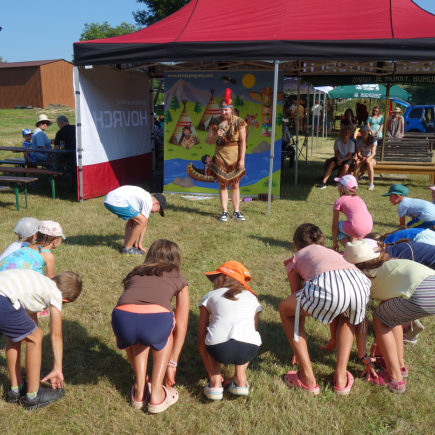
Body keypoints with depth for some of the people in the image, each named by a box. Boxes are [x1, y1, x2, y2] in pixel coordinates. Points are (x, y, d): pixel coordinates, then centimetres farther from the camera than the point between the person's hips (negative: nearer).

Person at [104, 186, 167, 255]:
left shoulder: (143, 197, 27)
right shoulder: (148, 202, -1)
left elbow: (136, 222, 28)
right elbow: (144, 224, 2)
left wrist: (135, 243, 28)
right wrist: (139, 244, 11)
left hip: (107, 200, 11)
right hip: (116, 202, -11)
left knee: (132, 218, 27)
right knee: (142, 221, -6)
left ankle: (126, 246, 20)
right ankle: (127, 249, 3)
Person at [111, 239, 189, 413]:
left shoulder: (134, 275, 37)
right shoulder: (179, 280, 31)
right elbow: (181, 327, 33)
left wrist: (135, 365, 52)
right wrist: (172, 363, 43)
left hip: (122, 318, 3)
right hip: (157, 320, -2)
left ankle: (139, 391, 32)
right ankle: (156, 394, 27)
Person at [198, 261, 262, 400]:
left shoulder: (210, 296, 24)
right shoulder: (252, 297, 30)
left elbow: (201, 340, 24)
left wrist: (211, 373, 33)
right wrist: (241, 373, 42)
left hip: (219, 348, -1)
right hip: (248, 349, 2)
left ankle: (215, 383, 20)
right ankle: (240, 381, 23)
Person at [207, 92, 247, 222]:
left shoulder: (239, 122, -7)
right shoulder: (215, 122, -1)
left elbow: (243, 142, -6)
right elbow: (209, 140, 2)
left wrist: (242, 159, -10)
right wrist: (216, 136, -19)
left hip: (235, 158, -1)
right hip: (220, 157, 1)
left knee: (235, 185, 5)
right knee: (222, 184, 3)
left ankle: (236, 211, 13)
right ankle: (224, 212, 9)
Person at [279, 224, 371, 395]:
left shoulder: (296, 258, 33)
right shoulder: (333, 253, 44)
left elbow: (298, 298, 35)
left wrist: (298, 344, 49)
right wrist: (334, 341, 64)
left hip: (327, 285, -4)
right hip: (359, 283, 5)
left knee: (285, 309, 24)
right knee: (348, 317, 39)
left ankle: (307, 379, 22)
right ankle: (341, 379, 29)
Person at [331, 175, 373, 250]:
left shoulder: (339, 201, 9)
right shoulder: (358, 198, 28)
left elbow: (334, 226, 9)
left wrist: (335, 243, 20)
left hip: (356, 228, -7)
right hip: (369, 228, 7)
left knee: (338, 226, 22)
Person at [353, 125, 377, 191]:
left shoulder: (373, 140, -9)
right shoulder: (359, 140, -3)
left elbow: (373, 153, -19)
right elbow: (358, 153, -8)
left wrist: (368, 159, -41)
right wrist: (362, 158, -31)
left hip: (371, 158, -2)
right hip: (361, 158, 2)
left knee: (369, 163, -38)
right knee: (357, 162, -34)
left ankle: (371, 184, -35)